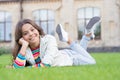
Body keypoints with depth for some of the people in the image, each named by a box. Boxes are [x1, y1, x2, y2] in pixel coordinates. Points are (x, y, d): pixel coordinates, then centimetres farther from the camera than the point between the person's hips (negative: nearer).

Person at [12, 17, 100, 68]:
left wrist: (27, 68, -35)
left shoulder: (49, 39, -36)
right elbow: (17, 68, -40)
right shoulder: (25, 49, -25)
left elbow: (45, 65, -41)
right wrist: (24, 45, -42)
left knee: (91, 63, 23)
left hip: (69, 56, -3)